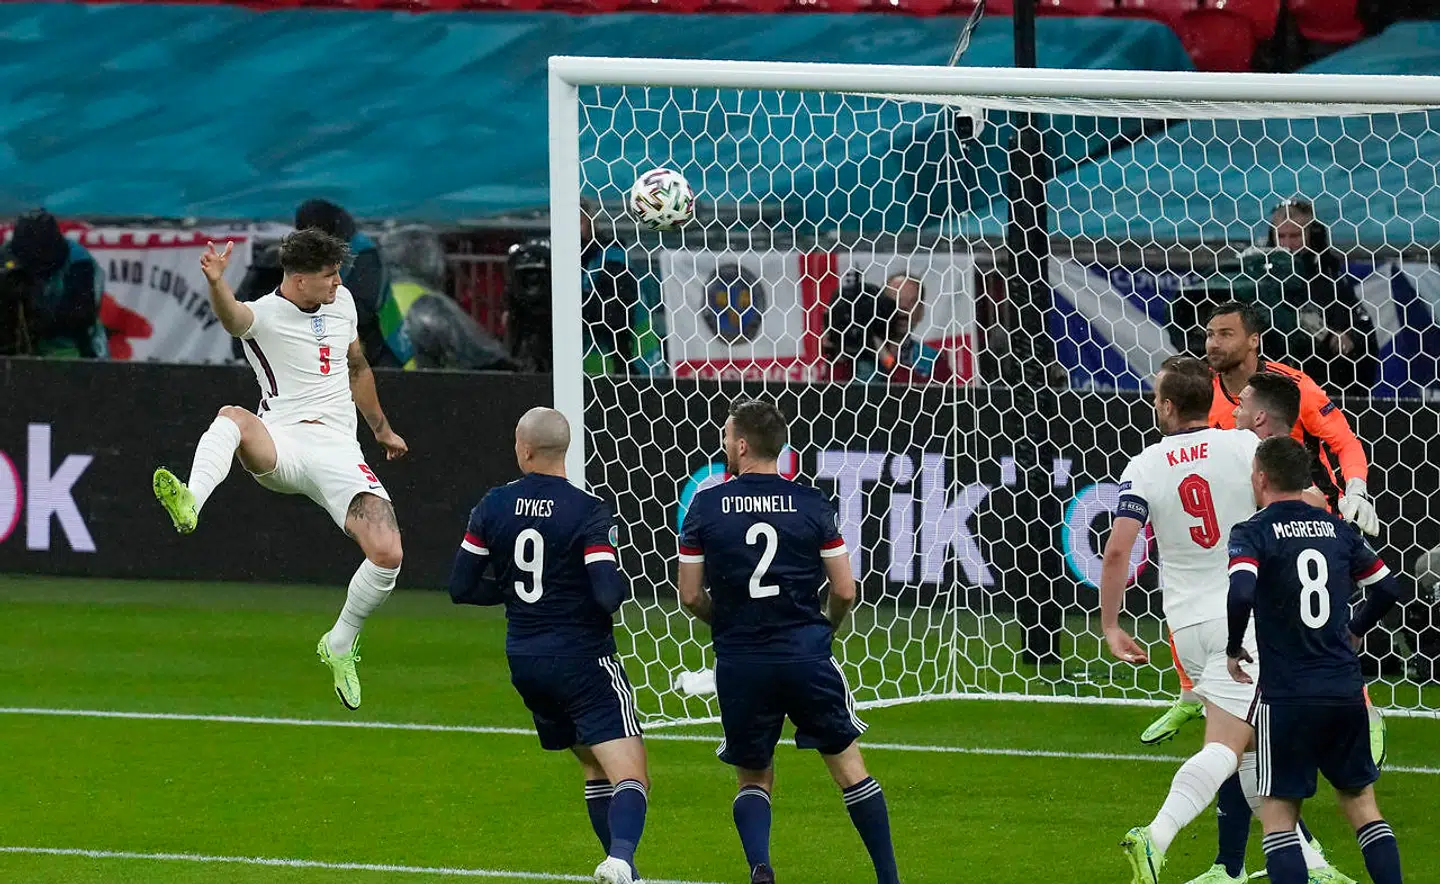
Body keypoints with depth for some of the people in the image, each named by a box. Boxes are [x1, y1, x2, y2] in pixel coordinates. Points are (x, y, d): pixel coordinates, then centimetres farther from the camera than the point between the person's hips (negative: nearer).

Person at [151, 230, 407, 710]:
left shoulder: (342, 302, 14)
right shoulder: (263, 315, -4)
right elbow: (233, 316, -30)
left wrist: (382, 428, 40)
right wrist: (217, 283, -53)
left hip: (338, 448, 4)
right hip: (280, 445, -4)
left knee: (386, 555, -15)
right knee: (233, 417, -38)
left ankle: (340, 645, 12)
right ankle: (190, 504, -66)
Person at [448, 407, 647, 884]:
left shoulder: (494, 507, 0)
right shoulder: (588, 512, -14)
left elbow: (461, 588, 5)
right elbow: (609, 595, -21)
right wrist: (623, 582, 2)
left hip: (524, 661, 6)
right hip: (583, 660, -6)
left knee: (595, 767, 21)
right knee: (630, 776, -12)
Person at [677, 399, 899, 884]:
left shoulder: (705, 506, -1)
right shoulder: (812, 504, -1)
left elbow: (690, 596, 2)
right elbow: (844, 591, 0)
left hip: (740, 662, 0)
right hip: (806, 654, 0)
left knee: (753, 779, 14)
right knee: (849, 766, 12)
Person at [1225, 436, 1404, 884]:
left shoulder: (1252, 533, -8)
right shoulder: (1338, 529, 8)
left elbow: (1240, 594, -25)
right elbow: (1387, 587, 15)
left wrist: (1233, 650, -7)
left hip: (1287, 696, -4)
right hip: (1346, 691, 4)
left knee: (1278, 812, 3)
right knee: (1361, 803, 15)